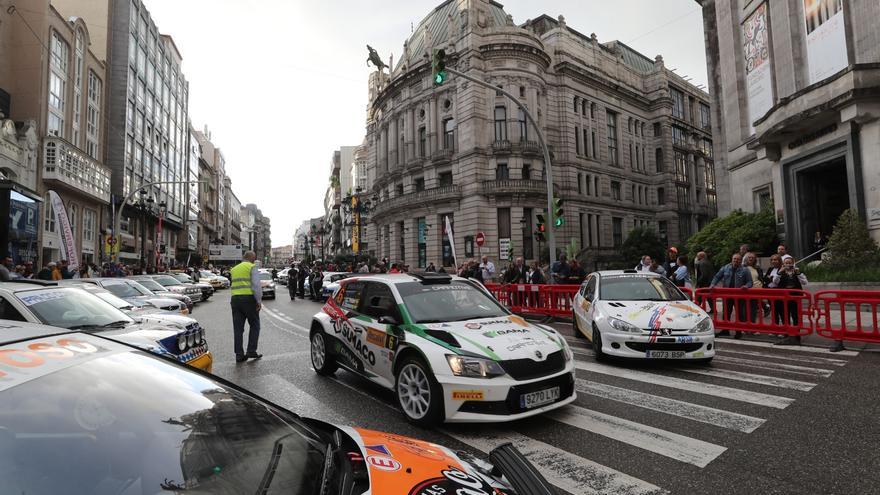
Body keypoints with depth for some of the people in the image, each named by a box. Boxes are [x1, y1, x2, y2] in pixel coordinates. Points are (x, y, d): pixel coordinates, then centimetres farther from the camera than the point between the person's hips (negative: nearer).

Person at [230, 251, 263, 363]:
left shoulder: (234, 269, 20)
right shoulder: (252, 267, -1)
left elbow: (231, 286, 17)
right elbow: (256, 285, -11)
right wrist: (259, 300, -12)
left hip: (235, 299, 6)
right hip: (248, 298, -5)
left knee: (238, 328, 7)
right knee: (254, 325, 7)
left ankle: (239, 355, 9)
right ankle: (251, 351, 4)